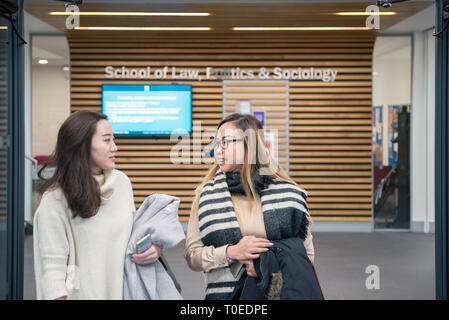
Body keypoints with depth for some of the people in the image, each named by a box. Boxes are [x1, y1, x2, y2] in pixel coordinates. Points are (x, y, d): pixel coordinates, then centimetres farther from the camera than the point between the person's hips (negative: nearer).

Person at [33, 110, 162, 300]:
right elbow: (54, 266, -14)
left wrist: (155, 247, -5)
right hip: (84, 293, -5)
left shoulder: (122, 181, -1)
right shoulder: (55, 198, -16)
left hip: (124, 290, 5)